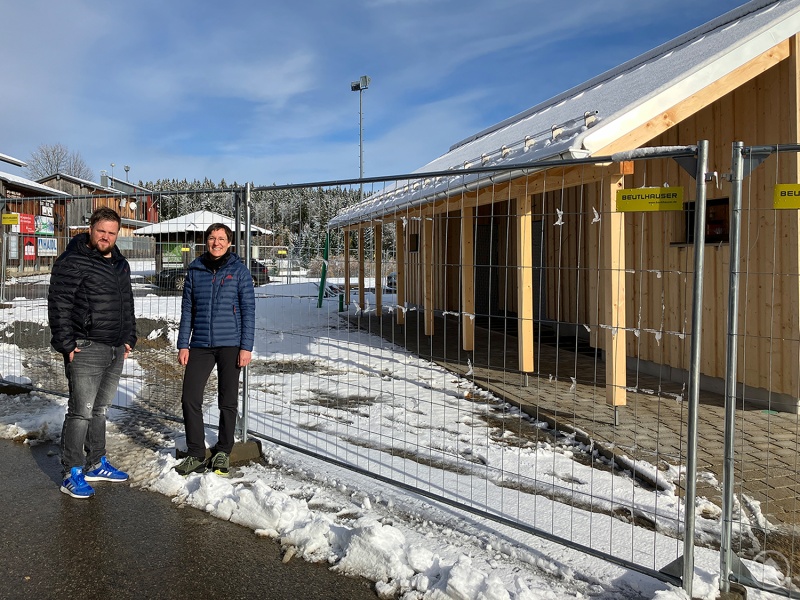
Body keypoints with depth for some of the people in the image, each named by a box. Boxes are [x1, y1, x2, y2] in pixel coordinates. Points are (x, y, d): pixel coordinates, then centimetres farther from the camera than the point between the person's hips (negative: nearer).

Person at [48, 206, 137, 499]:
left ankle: (96, 464, 28)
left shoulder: (120, 264, 15)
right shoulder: (72, 261, -9)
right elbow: (59, 305, -13)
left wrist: (129, 338, 17)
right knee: (81, 411, -4)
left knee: (101, 410, 16)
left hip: (115, 351, 8)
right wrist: (66, 344, -16)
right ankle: (72, 474, 7)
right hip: (86, 349, -7)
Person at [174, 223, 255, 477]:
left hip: (230, 345, -2)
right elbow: (187, 310, 11)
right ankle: (196, 454, 12)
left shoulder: (239, 271, 0)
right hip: (200, 345, 3)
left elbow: (248, 310, -2)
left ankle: (223, 452, 23)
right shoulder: (195, 271, 8)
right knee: (190, 398, -2)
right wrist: (183, 345, 5)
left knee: (228, 401, 6)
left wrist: (246, 347, -8)